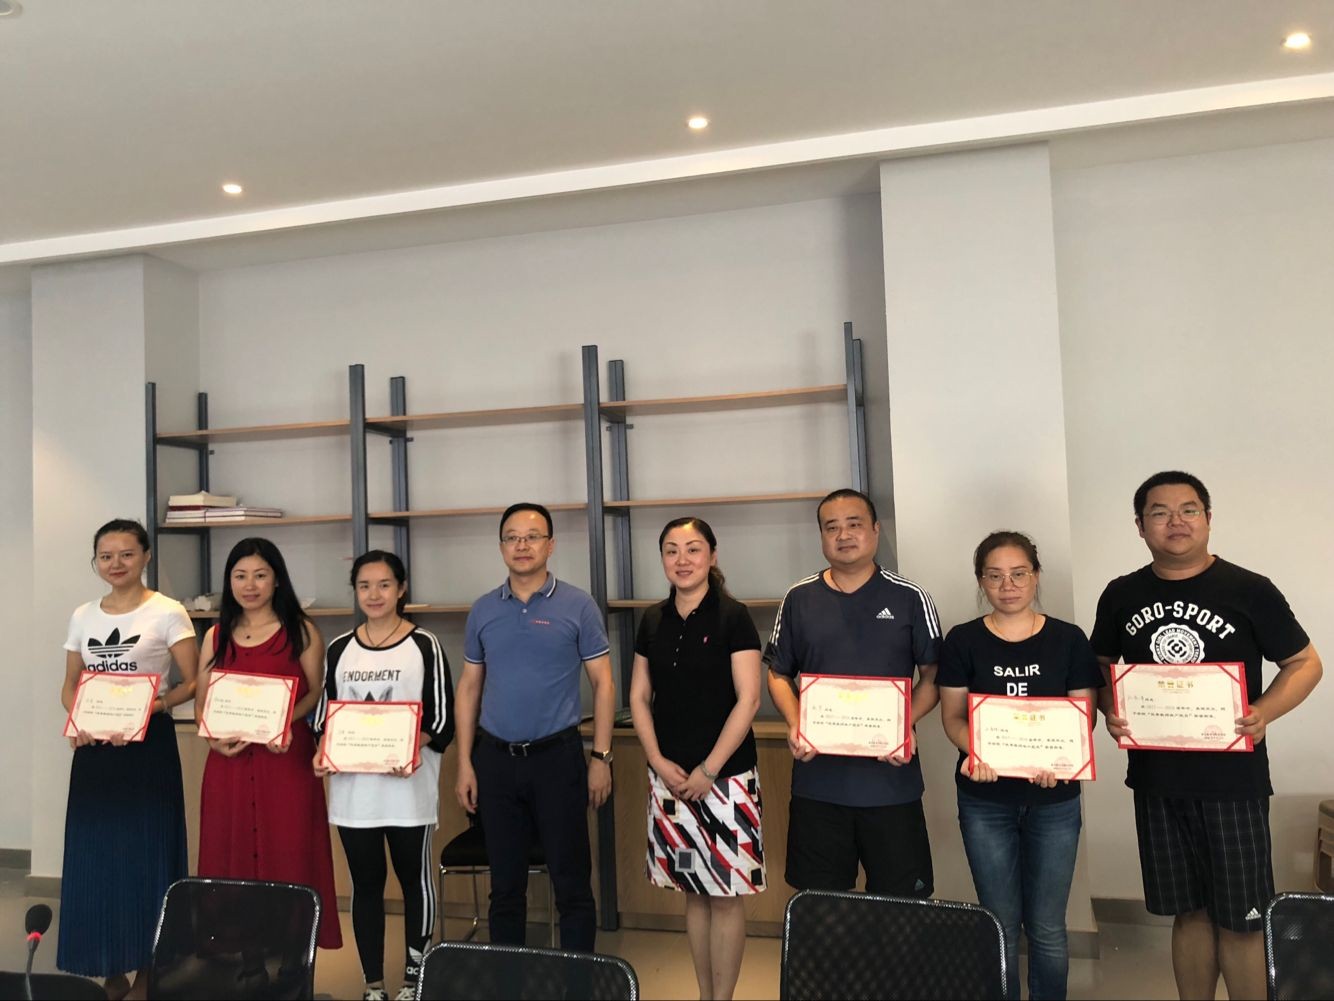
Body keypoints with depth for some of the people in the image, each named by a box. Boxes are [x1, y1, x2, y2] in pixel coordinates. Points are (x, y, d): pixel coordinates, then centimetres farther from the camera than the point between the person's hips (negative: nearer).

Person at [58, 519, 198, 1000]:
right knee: (93, 855, 6)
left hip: (149, 743, -5)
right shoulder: (83, 616, 10)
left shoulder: (167, 613, -5)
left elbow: (192, 684, -7)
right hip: (93, 746, 5)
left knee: (145, 854, 0)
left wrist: (151, 706, -23)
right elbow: (70, 685, 14)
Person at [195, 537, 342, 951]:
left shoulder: (301, 632, 2)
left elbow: (317, 693, 0)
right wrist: (214, 736, -8)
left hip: (285, 760, -3)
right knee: (231, 860, 7)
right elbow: (201, 701, 12)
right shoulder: (217, 635, 12)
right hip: (229, 763, 3)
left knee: (287, 861, -2)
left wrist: (285, 721, -18)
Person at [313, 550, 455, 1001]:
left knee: (415, 880, 10)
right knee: (366, 885, 11)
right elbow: (325, 715, 12)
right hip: (352, 787, 3)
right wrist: (322, 753, -7)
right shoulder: (339, 649, 7)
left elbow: (442, 719, -5)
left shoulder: (424, 645, -4)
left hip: (409, 787, -3)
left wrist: (412, 747, -23)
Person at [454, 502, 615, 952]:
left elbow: (603, 683, -2)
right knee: (505, 882, 14)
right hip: (495, 759, 3)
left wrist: (601, 757, -7)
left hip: (557, 757, -3)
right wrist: (465, 763, 4)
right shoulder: (483, 610, 6)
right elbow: (469, 688, 10)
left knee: (571, 880, 4)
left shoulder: (577, 606, -3)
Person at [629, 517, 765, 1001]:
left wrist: (708, 770, -13)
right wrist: (659, 762, -3)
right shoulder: (653, 620, 7)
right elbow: (639, 697, 9)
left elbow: (748, 699, -11)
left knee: (725, 896, 3)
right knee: (693, 893, 14)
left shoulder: (732, 616, -8)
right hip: (669, 776, 4)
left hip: (724, 775, -4)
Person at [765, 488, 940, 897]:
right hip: (817, 776, 2)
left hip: (891, 776, -1)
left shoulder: (910, 598, 1)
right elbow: (778, 674, 11)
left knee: (901, 898, 7)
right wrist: (794, 724, -7)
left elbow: (933, 676, 5)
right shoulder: (799, 599, 6)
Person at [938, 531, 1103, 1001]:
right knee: (1000, 925, 10)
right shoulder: (962, 641, -2)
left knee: (1047, 928, 9)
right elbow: (952, 715, -1)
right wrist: (973, 752, -21)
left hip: (1054, 800, 0)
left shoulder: (1068, 640, -1)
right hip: (985, 802, 0)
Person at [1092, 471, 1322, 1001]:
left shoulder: (1250, 591, -6)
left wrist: (1265, 712, -17)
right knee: (1189, 911, 15)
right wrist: (1109, 710, -7)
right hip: (1156, 777, 3)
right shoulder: (1121, 595, 3)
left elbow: (1306, 663, 0)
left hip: (1232, 778, -2)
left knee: (1239, 920, 4)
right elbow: (1100, 669, 14)